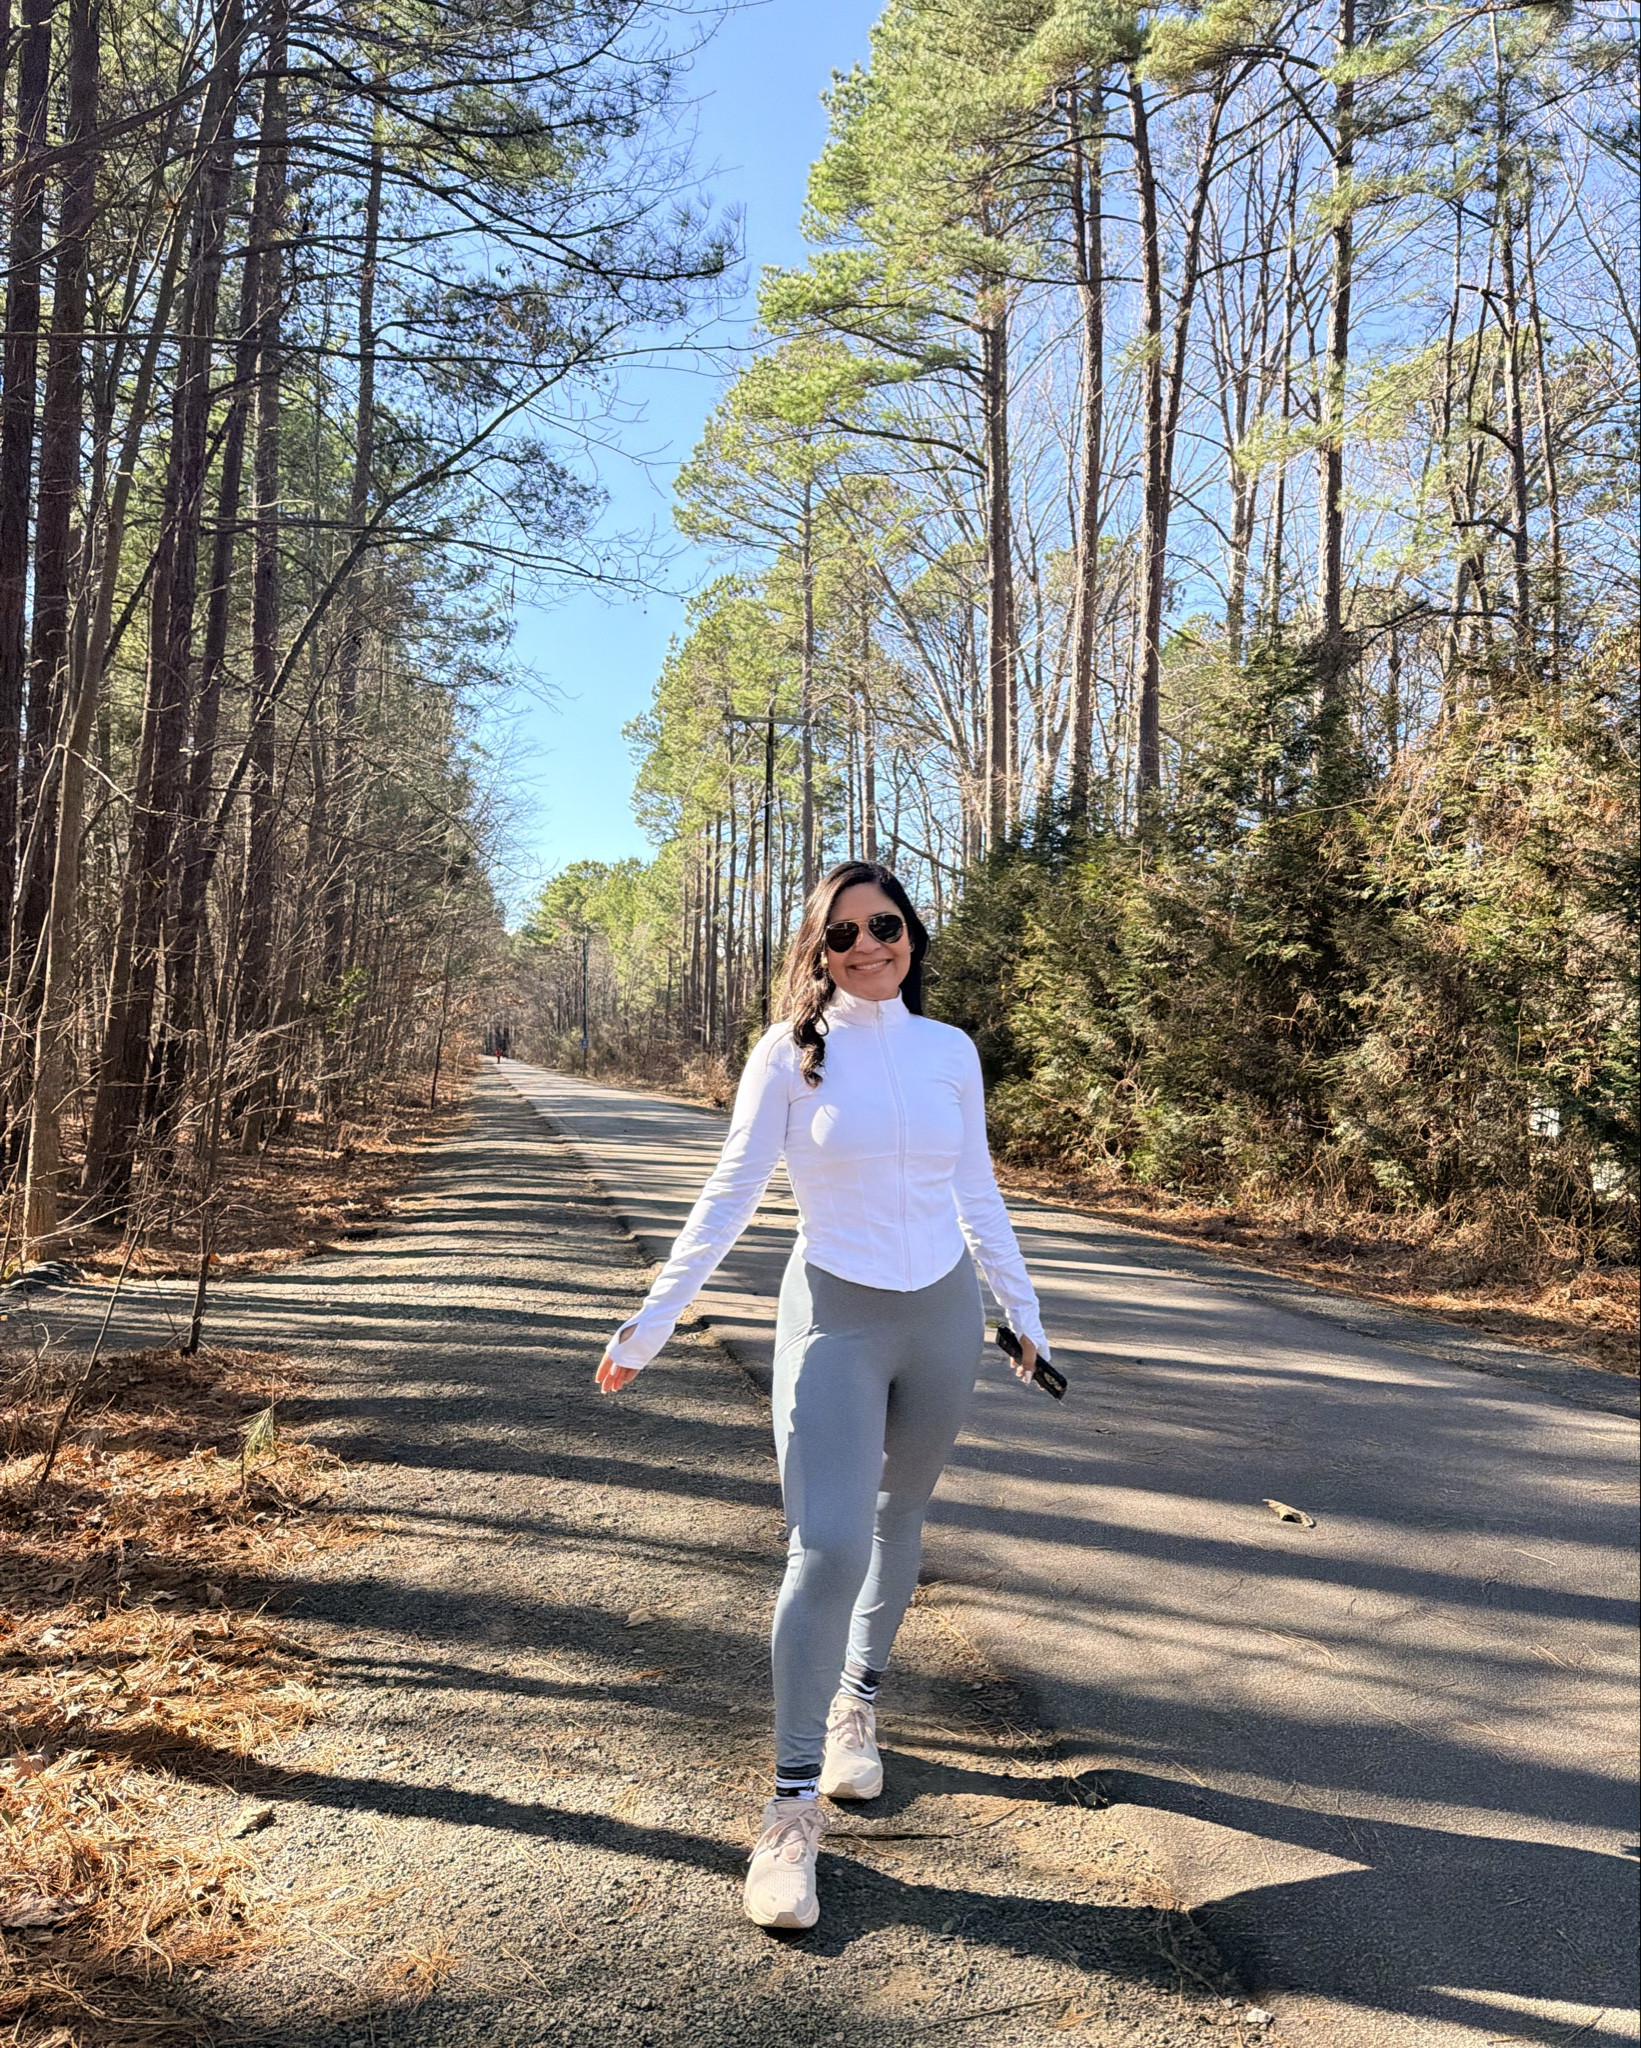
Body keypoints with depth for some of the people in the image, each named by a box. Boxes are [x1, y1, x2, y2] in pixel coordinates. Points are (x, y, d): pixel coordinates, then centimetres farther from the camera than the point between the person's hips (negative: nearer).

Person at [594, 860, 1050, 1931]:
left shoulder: (950, 1051, 2)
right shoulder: (790, 1053, -6)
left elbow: (978, 1193, 11)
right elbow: (730, 1196, -4)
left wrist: (1023, 1310, 15)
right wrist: (652, 1321, -3)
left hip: (942, 1314, 4)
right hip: (835, 1317, -3)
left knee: (898, 1517, 17)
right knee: (826, 1547, -14)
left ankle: (858, 1701, 41)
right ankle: (794, 1805, -1)